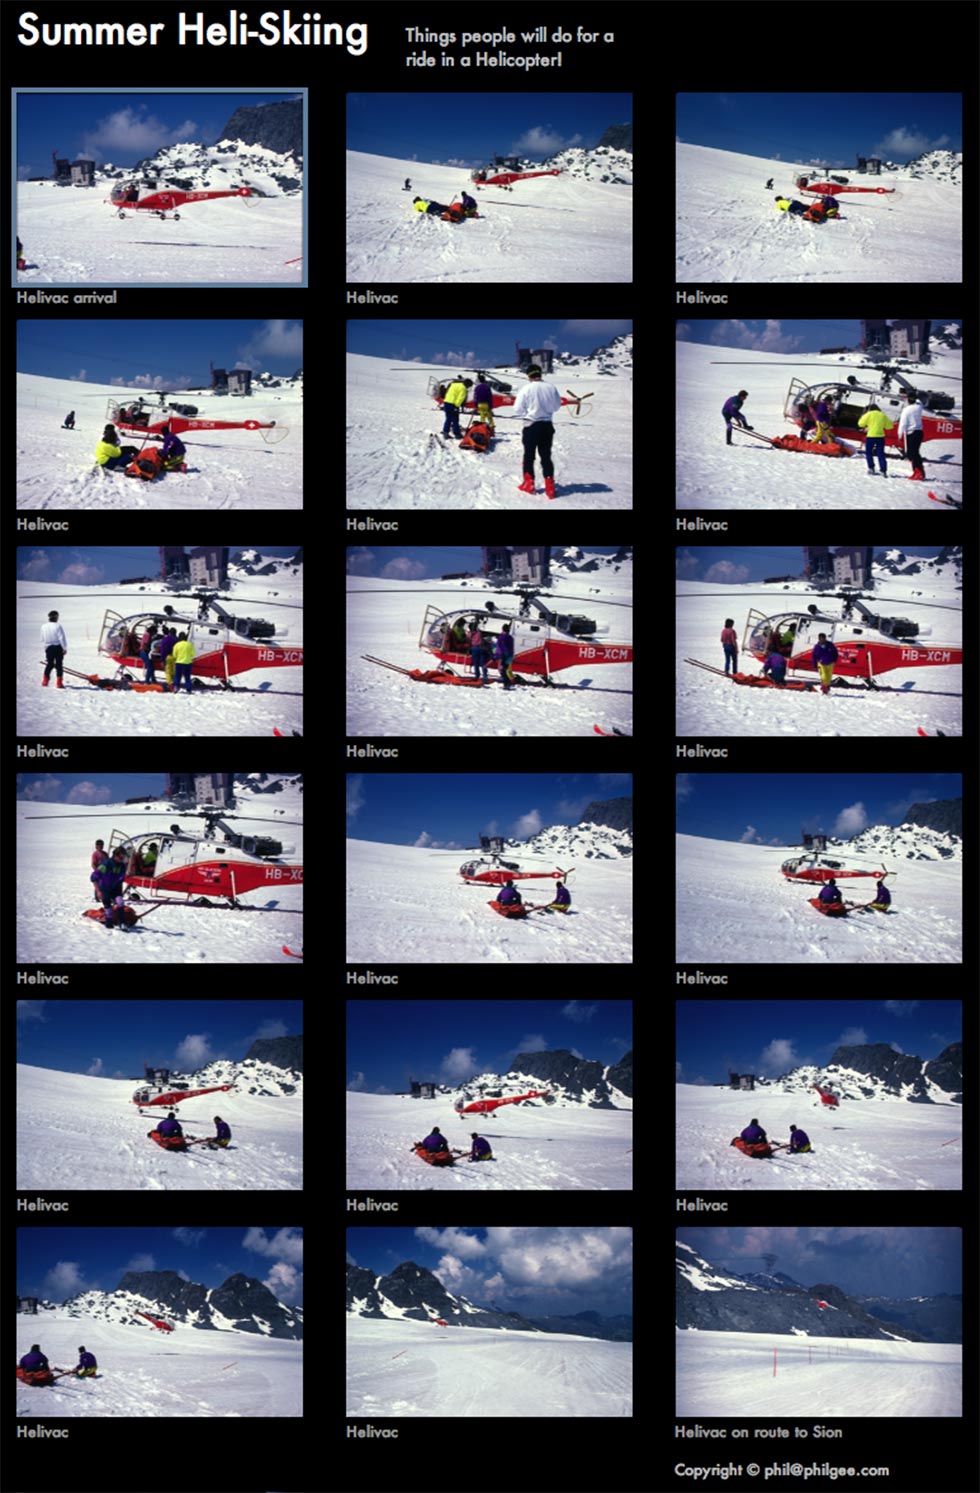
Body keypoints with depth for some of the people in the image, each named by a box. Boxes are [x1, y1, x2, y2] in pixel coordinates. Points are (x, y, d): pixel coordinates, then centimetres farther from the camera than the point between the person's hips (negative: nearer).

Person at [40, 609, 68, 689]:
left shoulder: (43, 627, 3)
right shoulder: (58, 626, -12)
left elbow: (42, 639, 10)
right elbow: (62, 638, -14)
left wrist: (44, 648, 22)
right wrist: (65, 648, -9)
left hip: (49, 648, 4)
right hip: (58, 647, -4)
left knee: (49, 664, 16)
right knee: (59, 665, 1)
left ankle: (45, 681, 14)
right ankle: (59, 683, -2)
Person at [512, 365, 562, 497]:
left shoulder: (527, 389, -15)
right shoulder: (551, 388, -6)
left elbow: (517, 410, -10)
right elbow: (557, 406, 7)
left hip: (531, 426, -3)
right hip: (547, 425, 3)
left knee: (529, 455, 13)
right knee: (546, 456, 11)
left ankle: (529, 484, 19)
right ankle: (549, 486, 7)